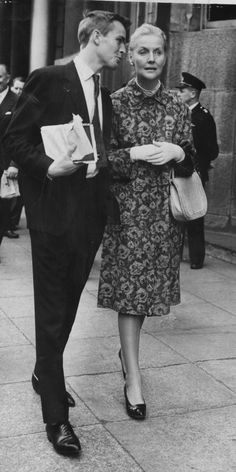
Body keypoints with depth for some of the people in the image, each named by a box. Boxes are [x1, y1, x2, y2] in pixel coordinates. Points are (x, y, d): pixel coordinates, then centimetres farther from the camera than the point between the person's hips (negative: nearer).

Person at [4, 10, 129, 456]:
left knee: (68, 303, 17)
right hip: (54, 209, -7)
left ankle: (45, 374, 39)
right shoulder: (46, 80, -6)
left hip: (91, 212, 7)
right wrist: (48, 166, -22)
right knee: (52, 310, 0)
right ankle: (56, 416, 8)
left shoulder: (105, 96, 15)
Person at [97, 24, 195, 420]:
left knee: (147, 286, 11)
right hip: (127, 209, -3)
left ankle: (127, 349, 36)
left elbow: (190, 159, 12)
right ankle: (134, 380, 5)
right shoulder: (115, 102, -1)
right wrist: (136, 153, -16)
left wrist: (176, 152, -9)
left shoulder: (176, 106, 8)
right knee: (129, 289, -3)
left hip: (164, 210, 4)